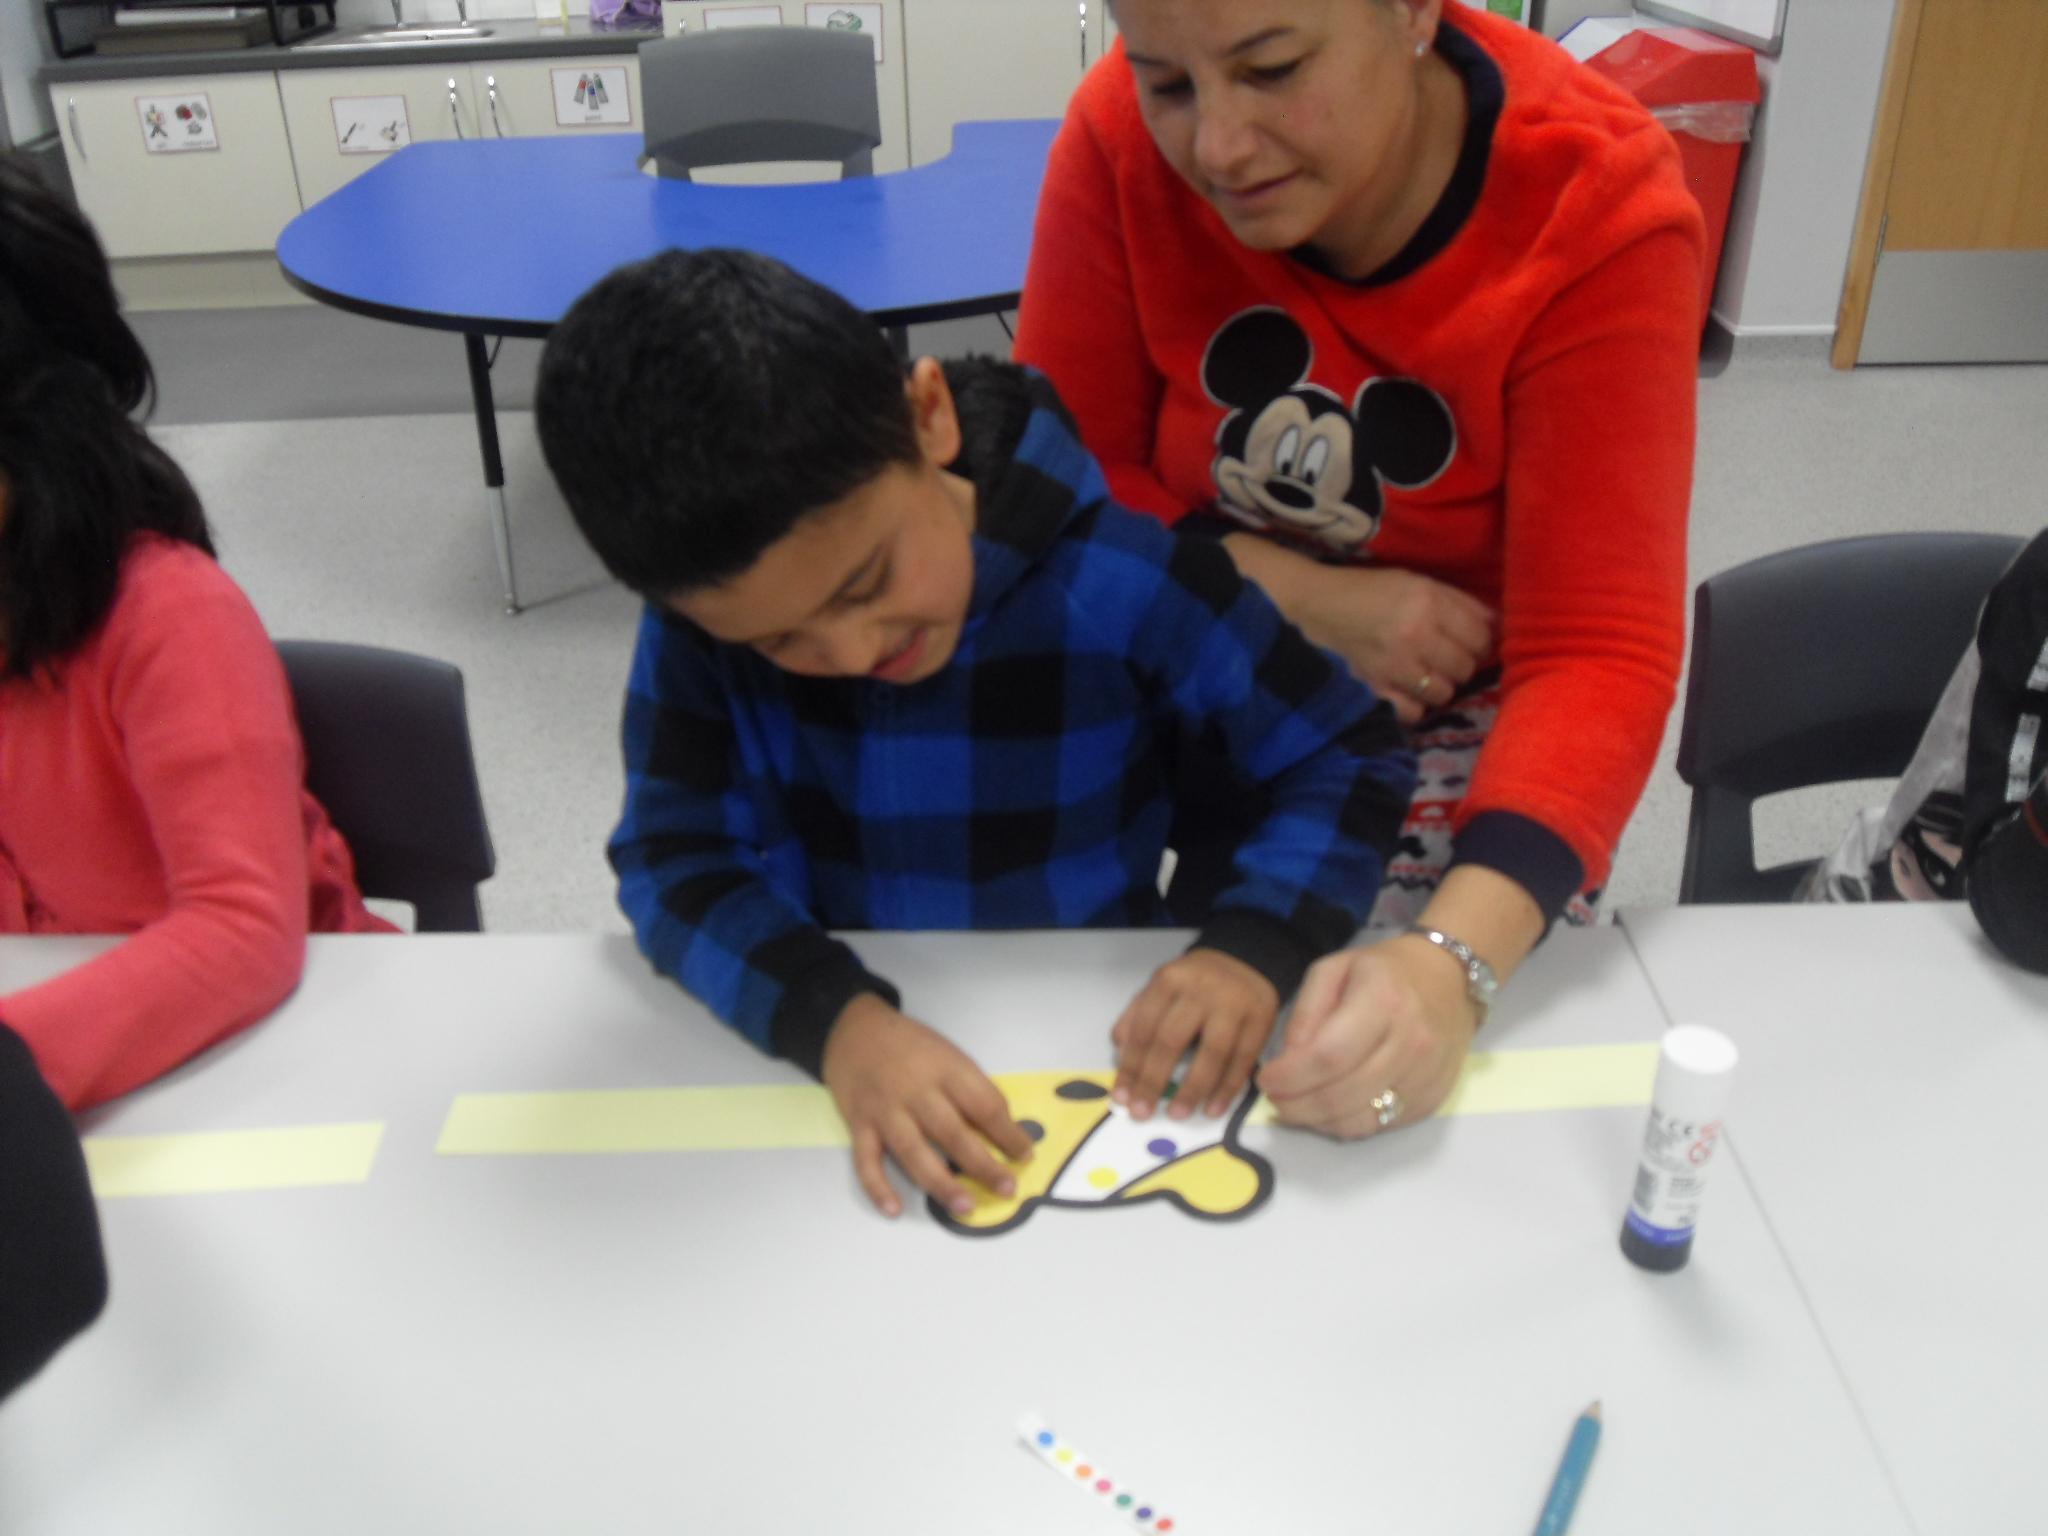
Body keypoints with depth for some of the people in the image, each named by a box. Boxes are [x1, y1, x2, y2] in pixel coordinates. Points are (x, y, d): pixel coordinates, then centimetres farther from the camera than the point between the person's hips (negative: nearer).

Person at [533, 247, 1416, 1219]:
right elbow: (674, 853, -12)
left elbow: (1350, 758, -9)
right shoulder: (710, 600, -11)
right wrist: (834, 1019, -28)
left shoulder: (1124, 583, -18)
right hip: (847, 1059, 0)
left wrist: (1252, 946, -25)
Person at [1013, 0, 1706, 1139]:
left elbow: (1597, 656, -29)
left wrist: (1452, 964, -44)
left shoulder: (1599, 209, -24)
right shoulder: (1124, 135, -18)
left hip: (1469, 700, -1)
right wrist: (1301, 594, -25)